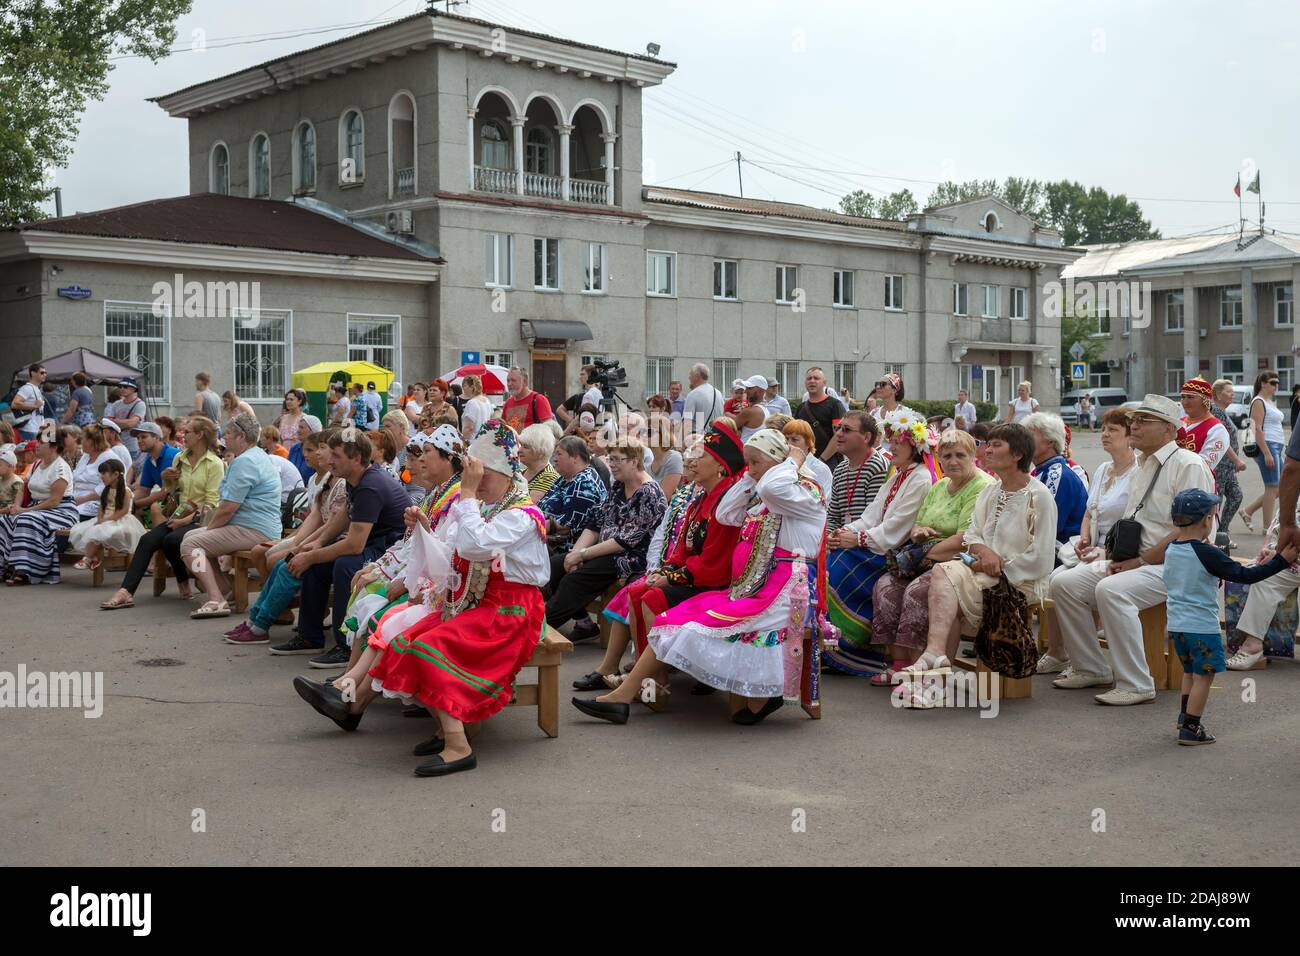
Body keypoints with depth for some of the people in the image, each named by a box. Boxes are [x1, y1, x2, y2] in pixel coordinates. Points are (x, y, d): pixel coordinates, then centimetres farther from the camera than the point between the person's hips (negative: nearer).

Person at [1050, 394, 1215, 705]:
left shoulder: (1188, 466, -10)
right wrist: (1118, 557, 5)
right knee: (1064, 583, -7)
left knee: (1111, 590, -33)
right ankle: (1090, 669, 5)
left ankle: (1136, 685, -24)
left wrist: (1140, 561, -18)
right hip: (1133, 562, 9)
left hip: (1170, 565, -9)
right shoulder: (1143, 466, 17)